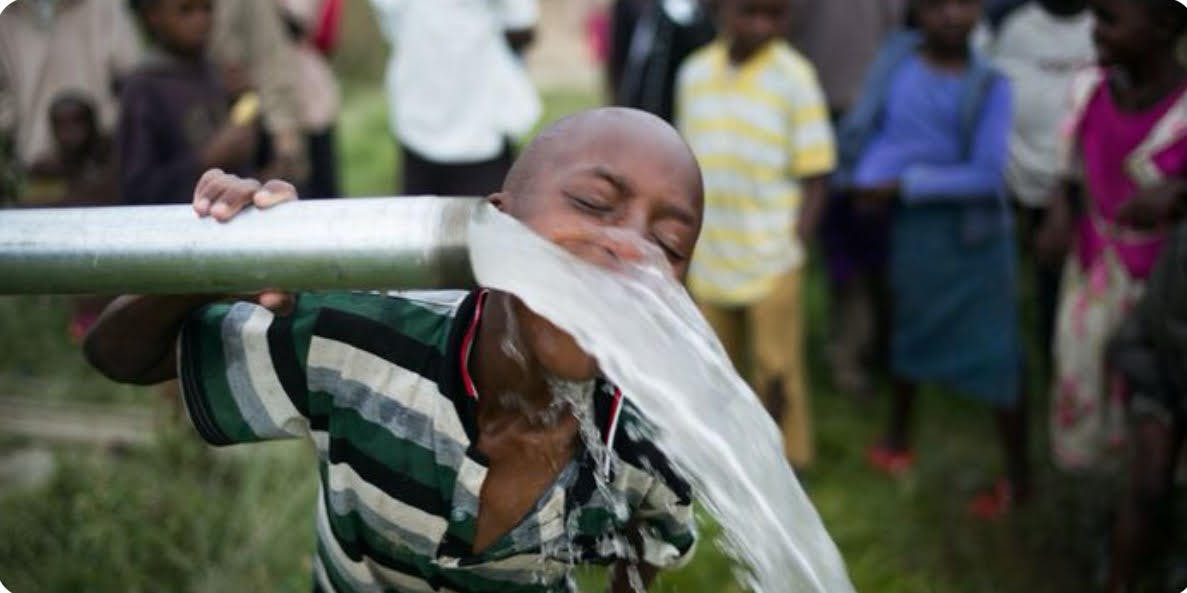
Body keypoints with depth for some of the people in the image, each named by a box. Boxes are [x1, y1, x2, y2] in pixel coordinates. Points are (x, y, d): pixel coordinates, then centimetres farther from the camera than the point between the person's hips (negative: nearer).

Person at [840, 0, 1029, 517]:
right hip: (912, 225, 3)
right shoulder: (897, 58, -5)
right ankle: (898, 437, 43)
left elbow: (987, 175, -17)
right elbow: (865, 129, -5)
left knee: (996, 351, 1)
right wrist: (870, 179, -24)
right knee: (909, 332, 21)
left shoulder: (989, 86, -13)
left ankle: (1018, 476, 16)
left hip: (973, 231, -3)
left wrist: (904, 185, -20)